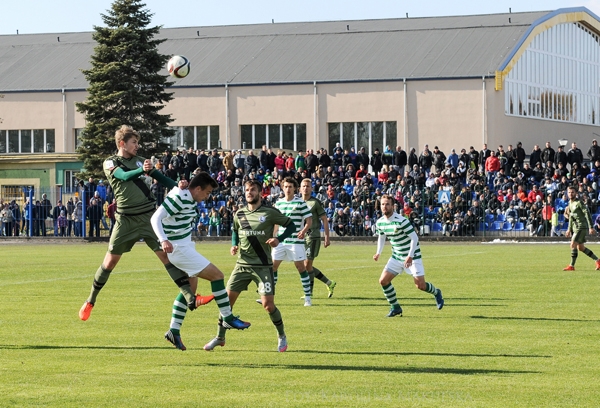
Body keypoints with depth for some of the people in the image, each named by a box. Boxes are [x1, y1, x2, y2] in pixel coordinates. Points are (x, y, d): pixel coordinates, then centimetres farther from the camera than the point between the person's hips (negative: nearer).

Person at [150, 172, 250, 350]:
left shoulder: (188, 199, 11)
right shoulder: (178, 198, -19)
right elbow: (156, 218, -26)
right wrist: (164, 240, -39)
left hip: (184, 246, 11)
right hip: (178, 248, -11)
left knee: (191, 287, 16)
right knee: (217, 275, -9)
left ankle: (174, 331, 18)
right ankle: (227, 318, 0)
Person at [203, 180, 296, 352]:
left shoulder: (270, 213, -6)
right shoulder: (239, 214, 6)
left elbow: (291, 225, 0)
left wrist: (278, 239, -15)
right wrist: (234, 245, 6)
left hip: (263, 265, -4)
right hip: (242, 264, 4)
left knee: (268, 304, -10)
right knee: (227, 299, -1)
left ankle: (281, 336, 14)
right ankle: (220, 337, 14)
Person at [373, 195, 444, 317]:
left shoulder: (401, 221, -23)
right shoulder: (380, 222, -1)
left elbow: (414, 238, -21)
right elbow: (381, 237, 19)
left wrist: (410, 256, -24)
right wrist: (378, 253, 7)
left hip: (412, 256, -6)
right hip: (396, 257, 6)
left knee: (420, 285, -8)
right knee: (383, 280, -6)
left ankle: (436, 293, 26)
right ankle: (395, 307, 8)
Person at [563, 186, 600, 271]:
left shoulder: (579, 202, -13)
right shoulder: (570, 203, 13)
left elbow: (587, 214, -16)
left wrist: (591, 227, -21)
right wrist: (569, 229, 22)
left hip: (581, 227, -9)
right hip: (575, 228, 9)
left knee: (573, 245, -15)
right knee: (581, 247, 12)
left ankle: (571, 266, -11)